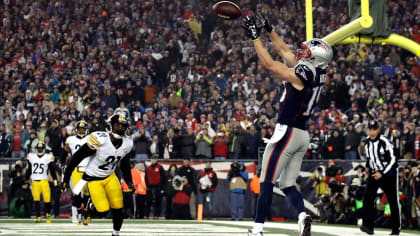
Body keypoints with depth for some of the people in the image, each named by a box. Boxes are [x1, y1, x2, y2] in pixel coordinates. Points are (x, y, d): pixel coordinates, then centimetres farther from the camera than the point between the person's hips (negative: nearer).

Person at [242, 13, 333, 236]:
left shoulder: (300, 75, -18)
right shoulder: (315, 74, 7)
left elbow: (269, 63, -13)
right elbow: (284, 51, 16)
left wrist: (255, 37, -6)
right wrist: (269, 29, 18)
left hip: (287, 132, -8)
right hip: (302, 135, 8)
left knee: (267, 181, -2)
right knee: (288, 183, 11)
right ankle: (303, 215, -12)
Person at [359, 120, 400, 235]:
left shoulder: (384, 142, -19)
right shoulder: (367, 142, 1)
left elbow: (392, 160, -19)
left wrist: (382, 173, -23)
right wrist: (368, 166, 10)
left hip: (388, 173, -5)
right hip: (374, 173, 5)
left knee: (393, 201, 1)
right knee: (368, 198, -13)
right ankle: (368, 225, -16)